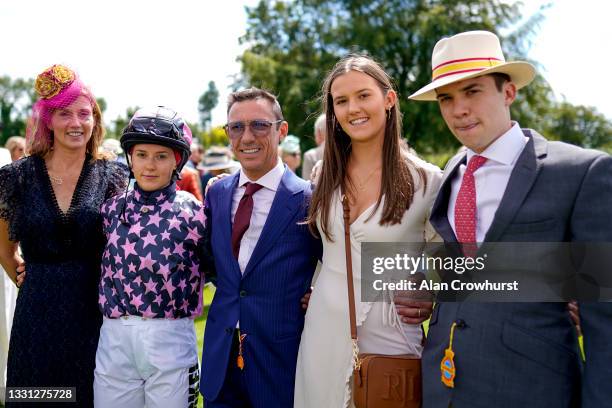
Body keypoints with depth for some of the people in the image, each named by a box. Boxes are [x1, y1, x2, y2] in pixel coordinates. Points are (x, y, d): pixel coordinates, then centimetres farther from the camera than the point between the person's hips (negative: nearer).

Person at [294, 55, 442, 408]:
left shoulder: (427, 180, -8)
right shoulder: (325, 176, 3)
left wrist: (430, 303, -10)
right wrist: (309, 291, 12)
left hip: (390, 335, -3)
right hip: (324, 333, 4)